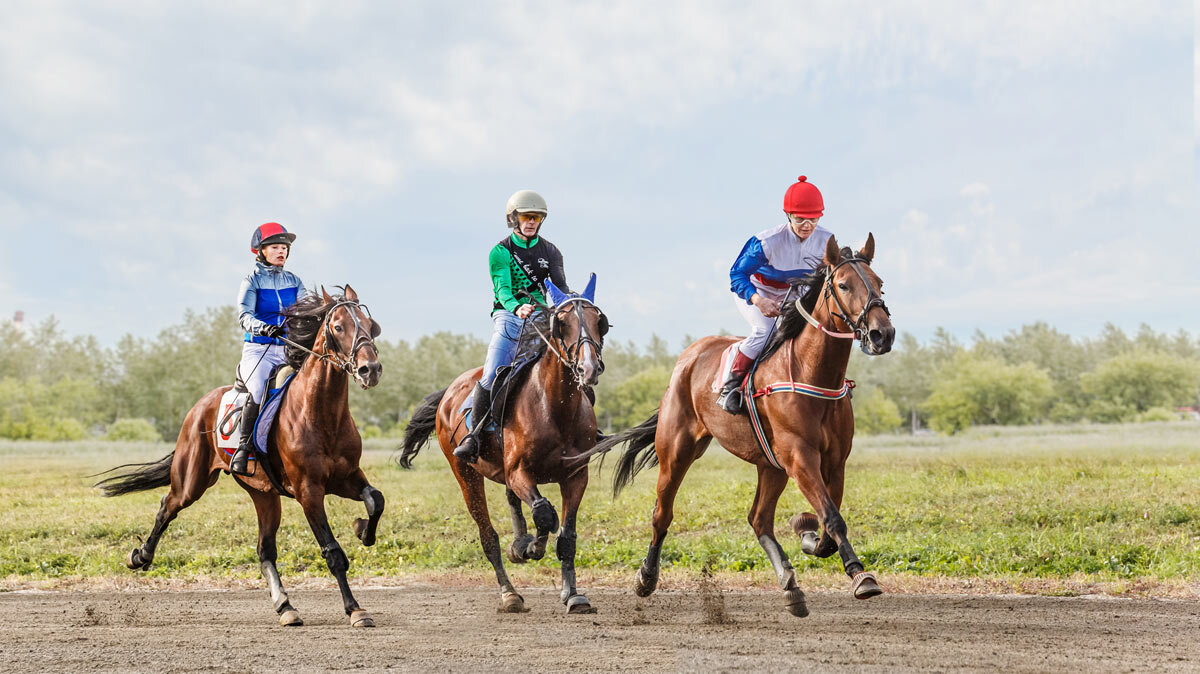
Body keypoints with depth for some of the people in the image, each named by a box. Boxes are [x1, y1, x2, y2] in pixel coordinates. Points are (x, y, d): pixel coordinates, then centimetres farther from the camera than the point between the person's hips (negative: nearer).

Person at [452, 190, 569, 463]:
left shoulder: (550, 252, 13)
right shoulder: (501, 252, 1)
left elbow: (561, 288, 7)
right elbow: (502, 288, -13)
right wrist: (517, 308, -34)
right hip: (507, 316, -4)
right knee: (492, 374, -21)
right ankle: (474, 436, -13)